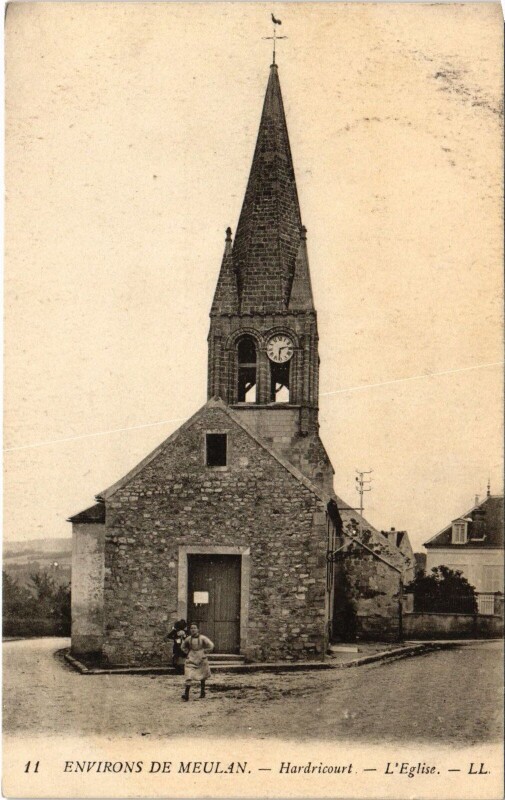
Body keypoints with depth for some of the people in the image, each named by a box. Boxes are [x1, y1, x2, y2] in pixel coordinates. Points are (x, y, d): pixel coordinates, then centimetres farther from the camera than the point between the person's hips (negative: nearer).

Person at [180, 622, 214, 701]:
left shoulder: (202, 638, -11)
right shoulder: (188, 639, -1)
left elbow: (211, 646, -9)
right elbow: (184, 647, 18)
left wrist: (204, 653, -7)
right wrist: (188, 653, 6)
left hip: (201, 660, -1)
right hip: (191, 660, 1)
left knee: (203, 677, 14)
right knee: (189, 676, -14)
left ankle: (202, 691, 34)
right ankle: (186, 694, -19)